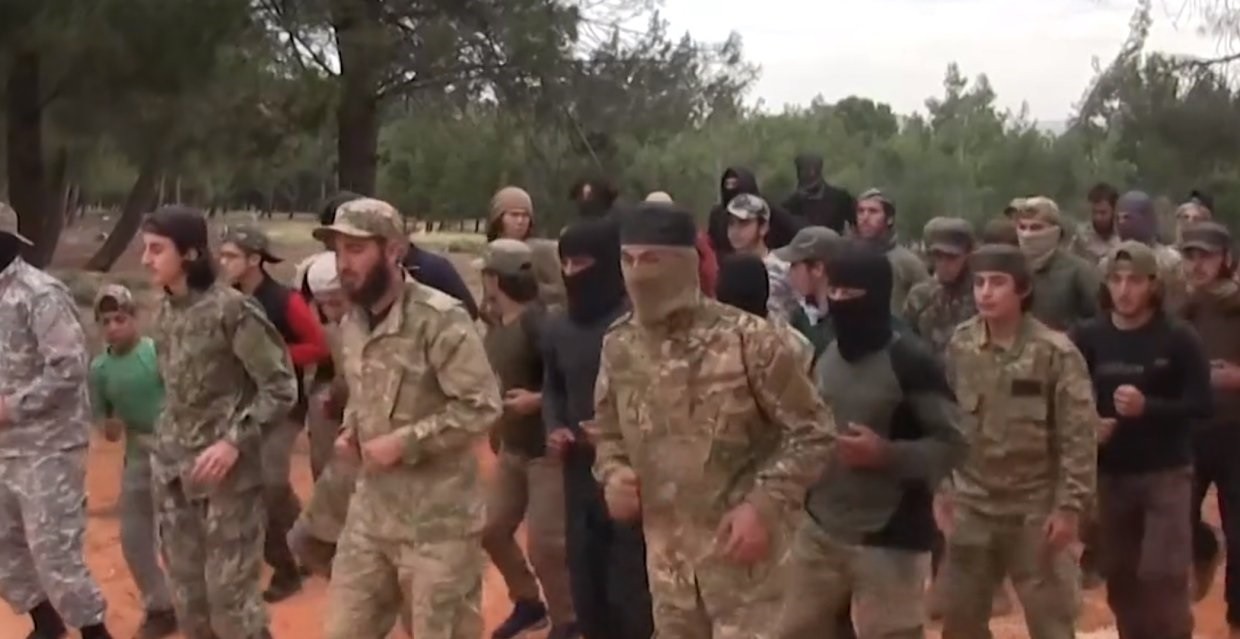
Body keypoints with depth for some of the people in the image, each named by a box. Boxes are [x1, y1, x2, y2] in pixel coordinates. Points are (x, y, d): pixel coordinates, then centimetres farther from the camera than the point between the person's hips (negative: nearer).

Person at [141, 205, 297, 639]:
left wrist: (234, 441, -21)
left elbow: (280, 388, -14)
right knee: (187, 597, 14)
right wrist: (166, 447, 10)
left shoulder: (231, 308, -15)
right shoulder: (164, 313, 7)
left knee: (230, 596, -2)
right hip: (173, 470, 7)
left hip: (227, 472, -7)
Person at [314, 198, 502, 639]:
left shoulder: (440, 319, -17)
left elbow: (480, 406, -20)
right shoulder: (352, 324, 8)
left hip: (437, 521, -7)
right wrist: (350, 431, 3)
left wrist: (404, 442, -21)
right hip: (370, 512, 8)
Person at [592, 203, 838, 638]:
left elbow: (811, 430, -12)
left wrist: (763, 506, -21)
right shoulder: (618, 346, 0)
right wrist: (612, 473, -6)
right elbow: (607, 430, 15)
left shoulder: (746, 339, -17)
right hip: (666, 552, 6)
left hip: (743, 547, -5)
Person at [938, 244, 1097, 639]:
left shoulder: (1055, 352, -14)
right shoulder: (959, 346, -3)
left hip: (1036, 508, -4)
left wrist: (1069, 506, -14)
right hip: (972, 505, 4)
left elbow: (1079, 435, -12)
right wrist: (942, 487, 6)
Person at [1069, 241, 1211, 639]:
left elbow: (1201, 405, -9)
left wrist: (1148, 407, -24)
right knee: (1119, 576, 10)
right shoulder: (1088, 338, 0)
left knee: (1163, 576, -8)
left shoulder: (1178, 339, -7)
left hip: (1166, 473, -3)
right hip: (1110, 474, 3)